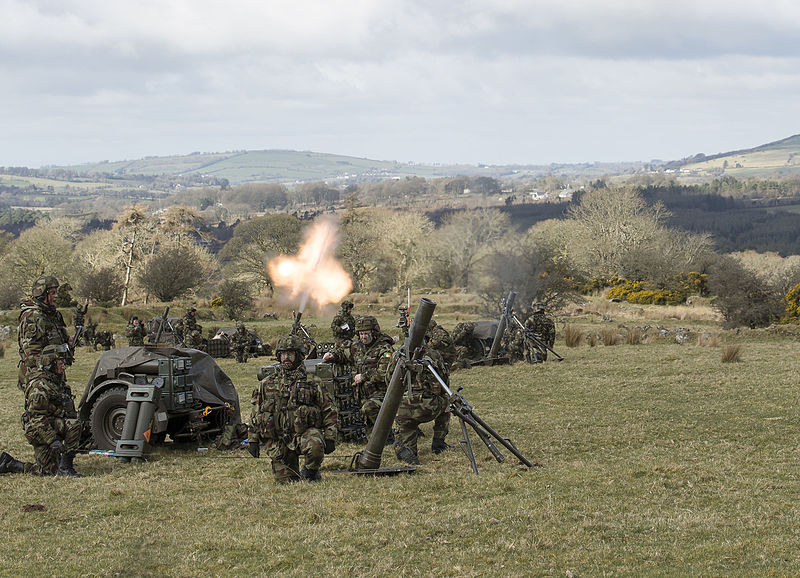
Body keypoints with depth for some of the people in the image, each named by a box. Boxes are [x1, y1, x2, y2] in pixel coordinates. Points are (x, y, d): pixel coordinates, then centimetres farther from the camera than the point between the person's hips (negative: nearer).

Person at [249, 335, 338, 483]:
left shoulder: (312, 382, 3)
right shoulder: (268, 383, 10)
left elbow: (328, 410, 4)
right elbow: (256, 413, 16)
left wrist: (330, 437, -4)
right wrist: (253, 439, 11)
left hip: (305, 432, -2)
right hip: (277, 439, 3)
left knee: (315, 446, -37)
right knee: (285, 480, -4)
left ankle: (309, 474, -6)